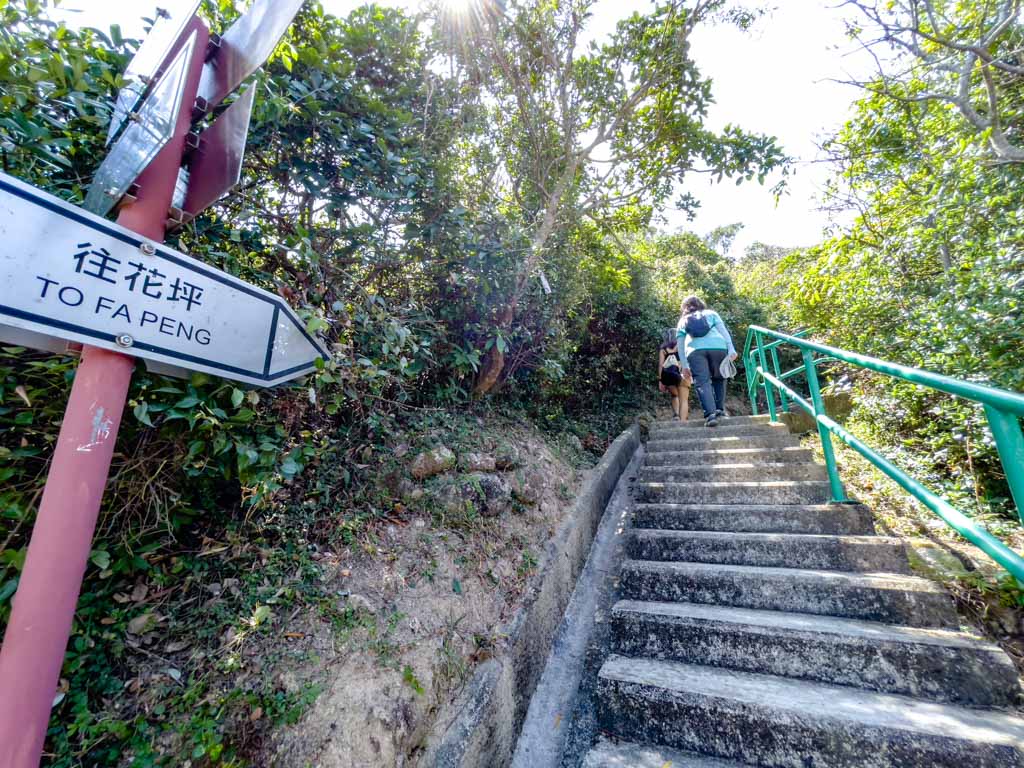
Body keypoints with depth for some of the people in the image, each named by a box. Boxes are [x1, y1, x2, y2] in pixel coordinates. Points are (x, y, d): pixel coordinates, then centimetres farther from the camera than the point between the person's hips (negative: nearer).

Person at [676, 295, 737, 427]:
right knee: (718, 379, 16)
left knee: (702, 382, -7)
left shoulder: (682, 321, 27)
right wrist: (731, 349, 3)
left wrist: (684, 365, 16)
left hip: (695, 350, -1)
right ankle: (720, 410, 11)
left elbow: (680, 344, 18)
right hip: (717, 346, 1)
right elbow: (723, 330, 11)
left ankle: (710, 414, -21)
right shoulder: (711, 313, 27)